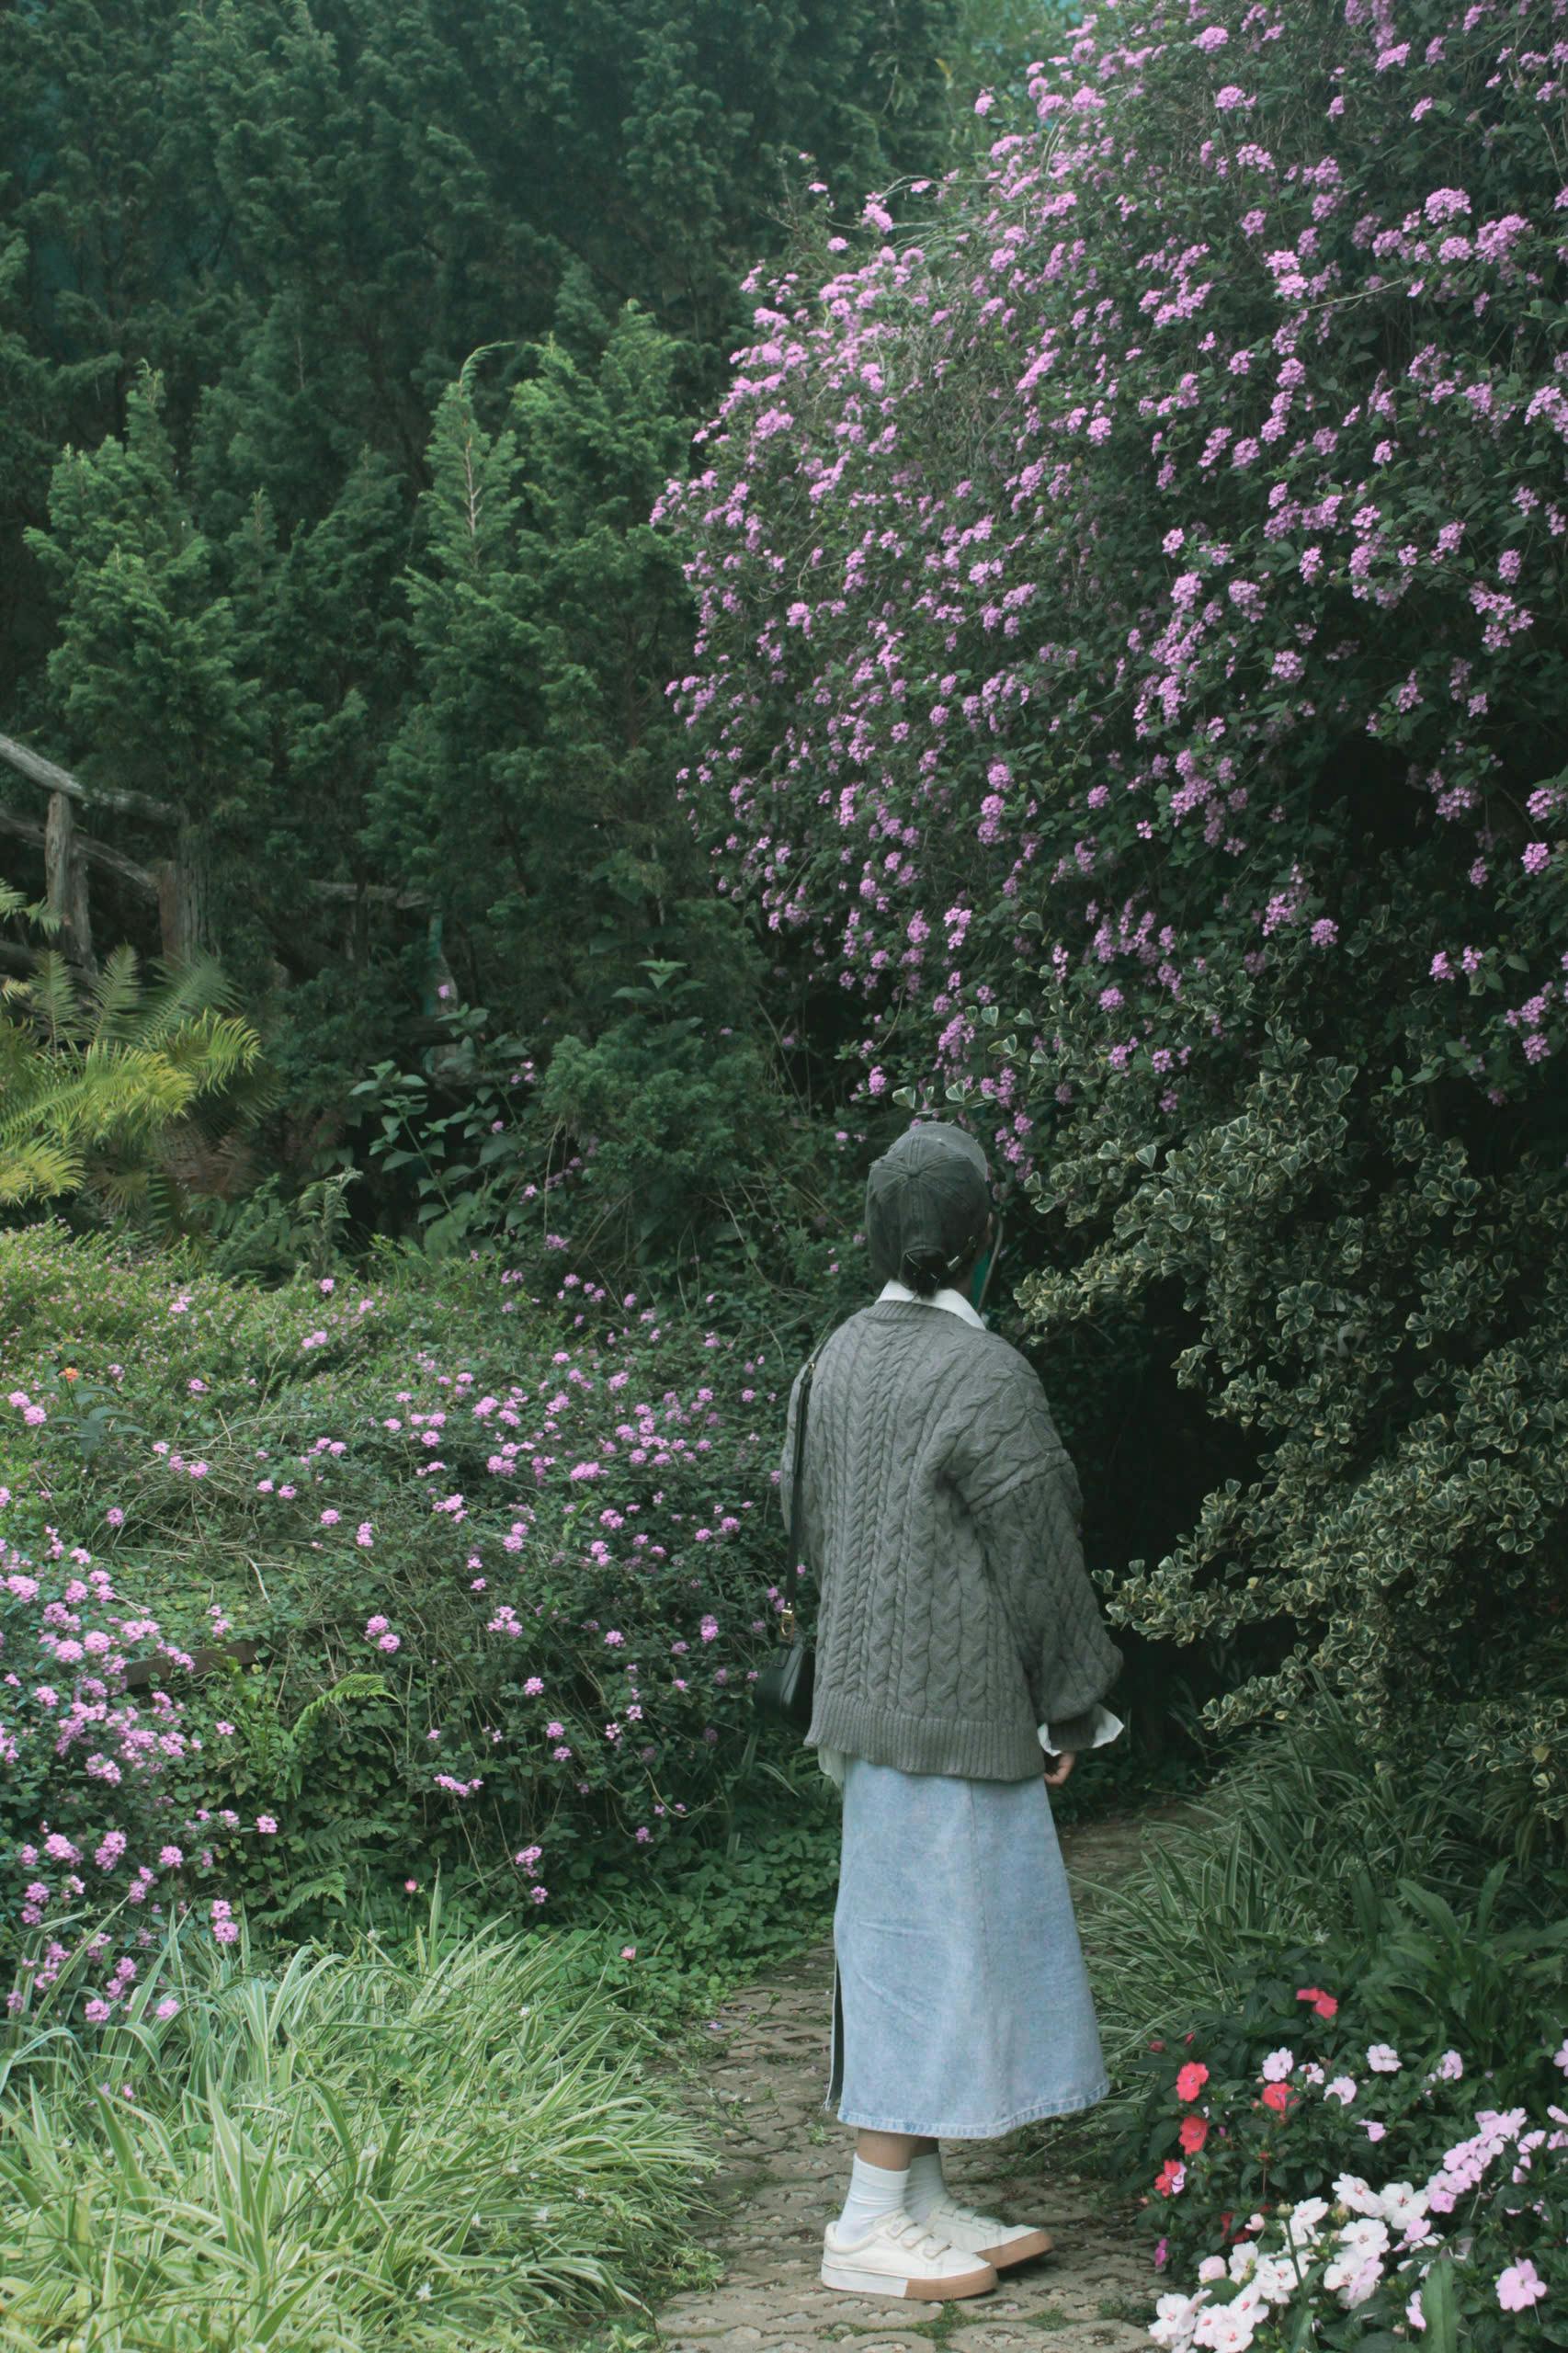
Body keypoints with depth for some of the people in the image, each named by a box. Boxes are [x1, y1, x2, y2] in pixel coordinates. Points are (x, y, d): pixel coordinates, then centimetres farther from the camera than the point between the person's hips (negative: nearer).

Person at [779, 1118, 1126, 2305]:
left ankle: (924, 2201, 23)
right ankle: (871, 2224, 6)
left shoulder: (839, 1359, 5)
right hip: (958, 1710, -8)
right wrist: (1068, 1712, -2)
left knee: (903, 1942, 14)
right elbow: (1035, 1555, -13)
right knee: (936, 1942, 0)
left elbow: (811, 1527, 13)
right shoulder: (984, 1377, -18)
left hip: (871, 1694, 8)